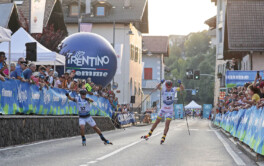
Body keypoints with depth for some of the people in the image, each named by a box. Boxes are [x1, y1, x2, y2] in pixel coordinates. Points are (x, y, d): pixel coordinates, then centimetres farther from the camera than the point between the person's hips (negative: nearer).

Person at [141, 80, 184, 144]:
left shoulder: (174, 90, -7)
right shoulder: (163, 90, -12)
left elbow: (182, 88, -13)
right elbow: (157, 87, -29)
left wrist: (180, 83, -31)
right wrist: (161, 83, -47)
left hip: (170, 110, 0)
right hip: (163, 109, 0)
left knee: (167, 124, -10)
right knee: (156, 122, 9)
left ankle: (163, 138, -3)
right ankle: (149, 134, 24)